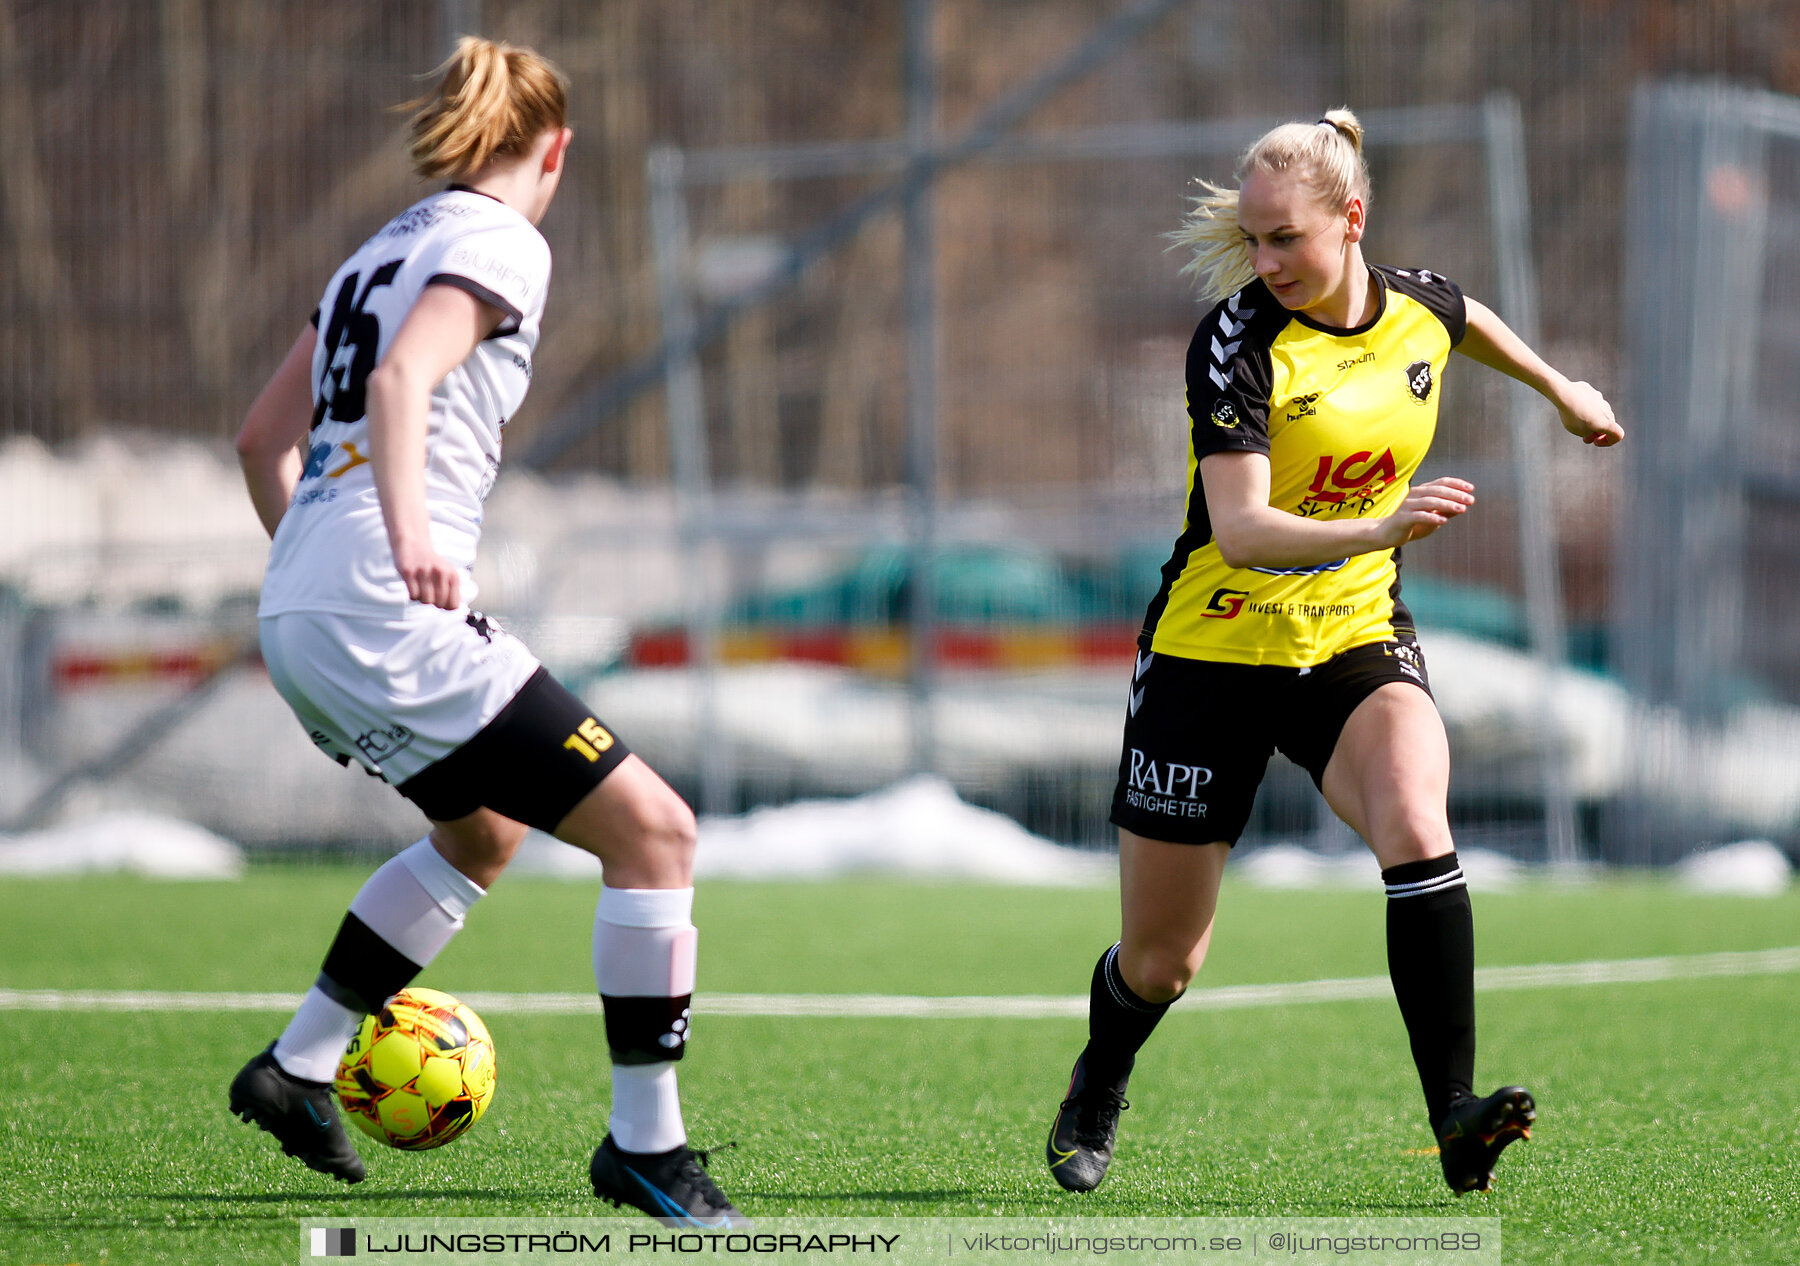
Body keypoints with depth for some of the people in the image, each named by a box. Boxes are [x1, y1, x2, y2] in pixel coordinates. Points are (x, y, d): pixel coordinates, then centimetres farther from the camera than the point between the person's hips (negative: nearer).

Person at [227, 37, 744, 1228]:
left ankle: (299, 1068, 32)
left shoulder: (384, 251, 21)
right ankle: (646, 1144, -5)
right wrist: (407, 536, -36)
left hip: (296, 615, 10)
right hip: (388, 619, -10)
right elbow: (399, 383, -23)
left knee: (485, 831, 31)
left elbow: (263, 438, 26)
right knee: (654, 829, -7)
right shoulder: (501, 242, -4)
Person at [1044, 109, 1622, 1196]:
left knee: (1415, 827, -30)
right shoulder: (1237, 342, -20)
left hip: (1358, 639, 3)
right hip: (1214, 650, -3)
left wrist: (1561, 389, 38)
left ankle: (1455, 1116, -32)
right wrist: (1380, 530, -46)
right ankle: (1098, 1090, 41)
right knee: (1162, 960, 7)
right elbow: (1239, 531, -31)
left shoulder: (1420, 305, -4)